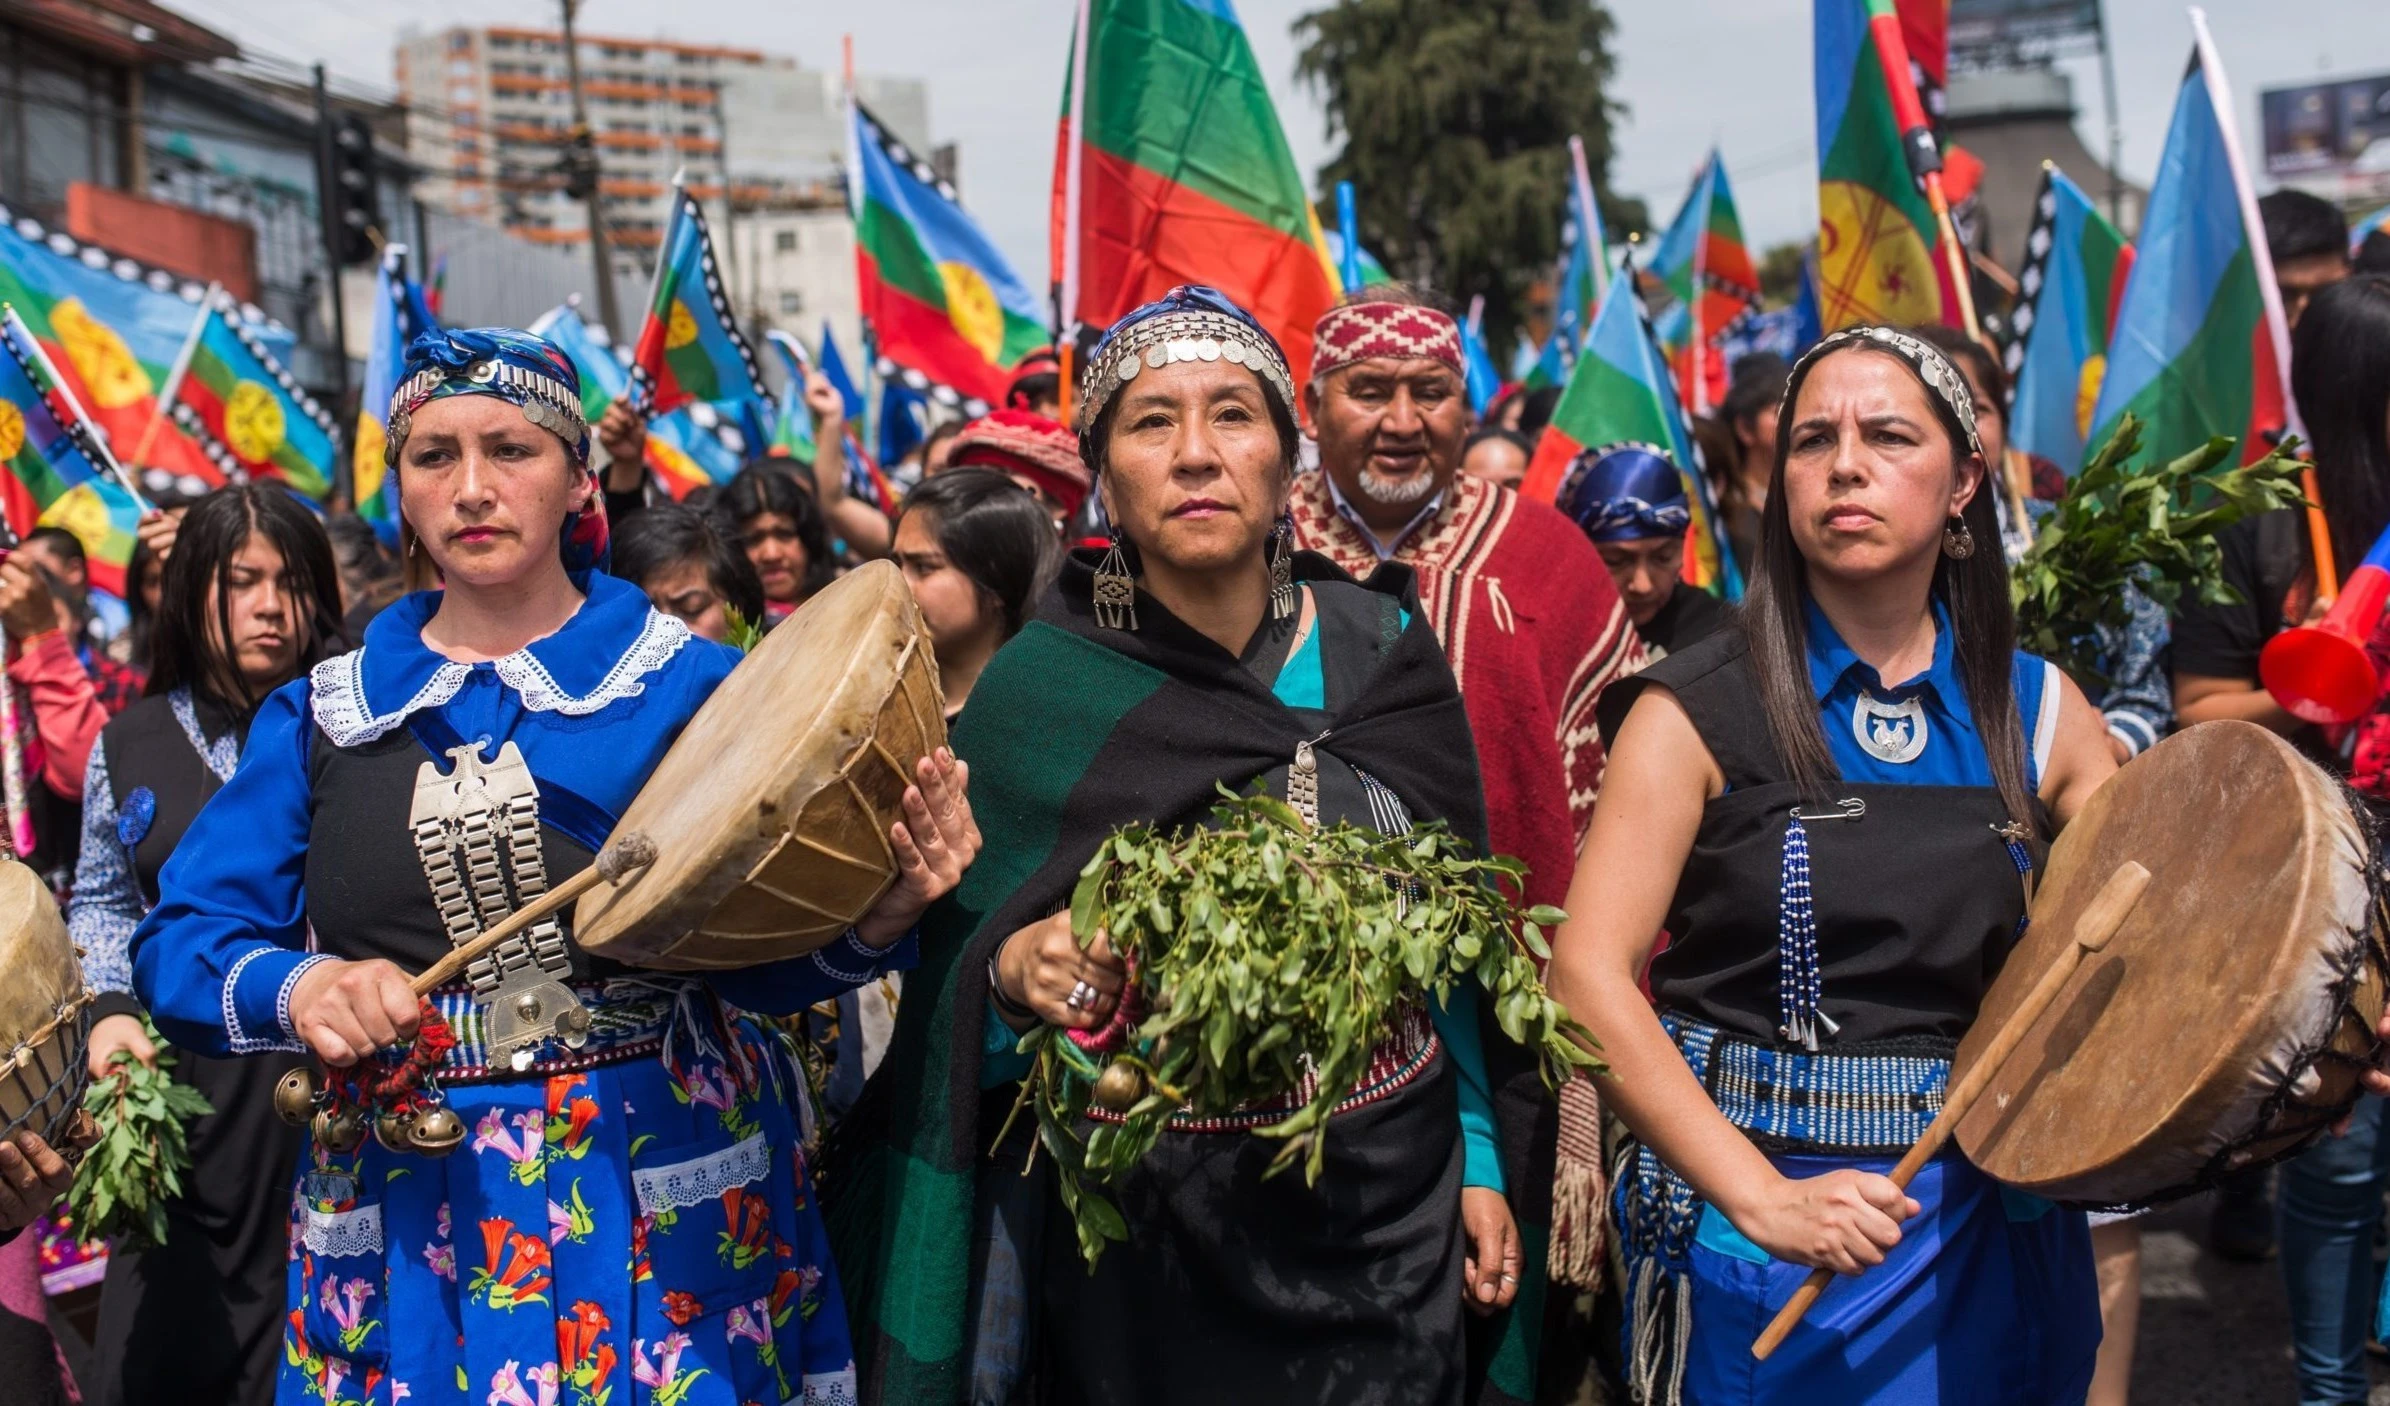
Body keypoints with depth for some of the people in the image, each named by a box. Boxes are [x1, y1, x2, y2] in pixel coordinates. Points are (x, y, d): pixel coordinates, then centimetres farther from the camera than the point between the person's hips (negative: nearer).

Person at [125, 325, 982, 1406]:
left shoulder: (693, 684, -1)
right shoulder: (322, 716, 7)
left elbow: (761, 956, -5)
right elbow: (177, 943, 4)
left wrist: (872, 921, -26)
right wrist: (297, 989, -17)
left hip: (669, 1196, -2)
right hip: (406, 1220, 2)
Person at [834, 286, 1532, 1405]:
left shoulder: (1381, 652, -3)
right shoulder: (1032, 693, -10)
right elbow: (964, 1023, -6)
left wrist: (1479, 1158, 6)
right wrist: (1016, 974, -26)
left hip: (1392, 1211, 3)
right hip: (1147, 1230, -2)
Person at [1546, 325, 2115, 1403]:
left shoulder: (2035, 708, 2)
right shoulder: (1698, 710, -9)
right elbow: (1590, 977, -16)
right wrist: (1763, 1198, -23)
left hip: (1985, 1220, 4)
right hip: (1749, 1210, -3)